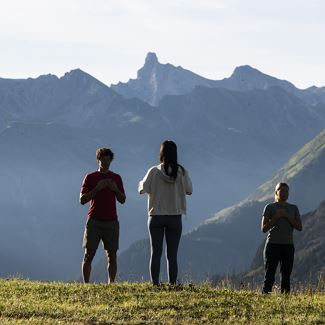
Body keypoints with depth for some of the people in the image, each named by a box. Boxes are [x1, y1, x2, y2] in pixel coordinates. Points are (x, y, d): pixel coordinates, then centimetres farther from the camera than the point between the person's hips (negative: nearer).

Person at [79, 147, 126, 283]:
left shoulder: (116, 178, 13)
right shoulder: (90, 178, 5)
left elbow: (122, 200, 12)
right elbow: (82, 200, 0)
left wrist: (115, 189, -7)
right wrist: (97, 188, -13)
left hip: (111, 221, 2)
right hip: (94, 221, -2)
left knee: (112, 255, -2)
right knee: (88, 255, -5)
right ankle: (86, 285, -3)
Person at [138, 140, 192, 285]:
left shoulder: (154, 171, -8)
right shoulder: (181, 172, -5)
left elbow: (143, 189, -4)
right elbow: (189, 190, 2)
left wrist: (141, 182, 17)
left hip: (156, 217, -1)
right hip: (175, 217, 1)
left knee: (156, 253, 3)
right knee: (172, 255, 4)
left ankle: (155, 284, -2)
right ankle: (172, 284, -1)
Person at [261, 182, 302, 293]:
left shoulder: (293, 208, 13)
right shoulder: (269, 207, 4)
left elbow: (299, 227, 4)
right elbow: (264, 228, -1)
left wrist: (287, 217, -8)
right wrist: (276, 217, -12)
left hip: (288, 245, 3)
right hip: (273, 245, -3)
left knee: (286, 276, 0)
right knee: (269, 276, -7)